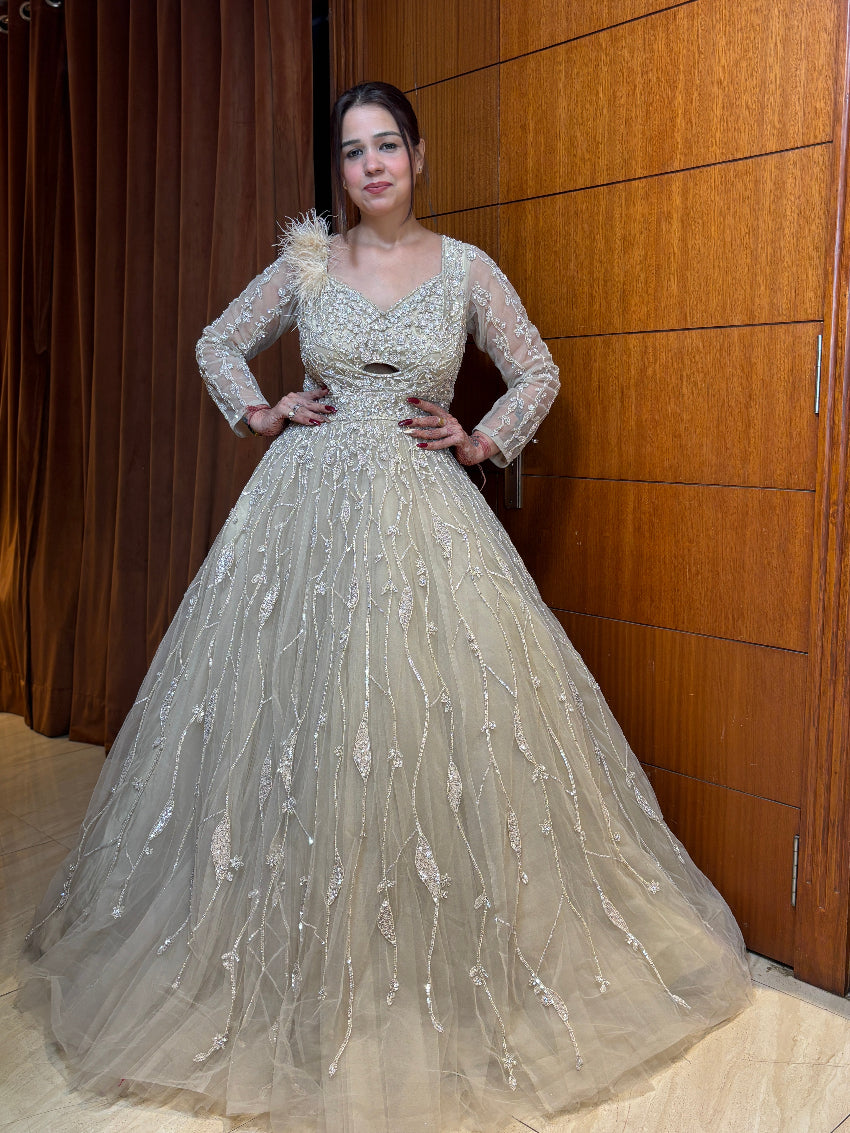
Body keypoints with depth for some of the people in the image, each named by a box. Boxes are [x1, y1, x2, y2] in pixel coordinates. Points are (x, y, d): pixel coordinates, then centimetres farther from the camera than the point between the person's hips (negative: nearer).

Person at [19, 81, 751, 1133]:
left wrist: (480, 442, 2)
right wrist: (262, 416, 4)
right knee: (296, 723, 3)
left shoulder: (466, 268, 6)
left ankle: (451, 973, 21)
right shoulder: (305, 262, 8)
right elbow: (219, 345, 19)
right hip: (307, 510, 1)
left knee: (431, 729, -1)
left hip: (424, 512, 0)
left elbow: (538, 373, 14)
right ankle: (302, 975, 23)